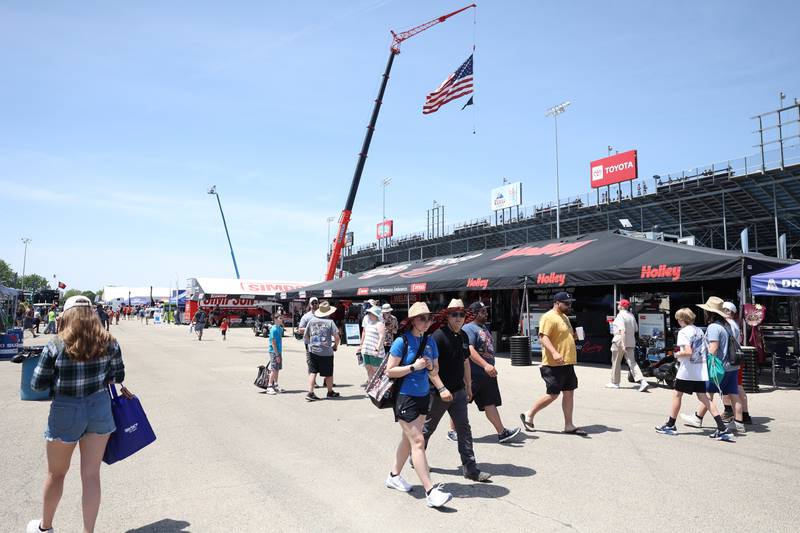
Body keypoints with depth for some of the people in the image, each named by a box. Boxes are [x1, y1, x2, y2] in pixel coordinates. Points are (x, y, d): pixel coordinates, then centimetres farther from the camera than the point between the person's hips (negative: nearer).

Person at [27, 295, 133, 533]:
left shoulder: (55, 346, -14)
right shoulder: (109, 343, -7)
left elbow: (38, 384, -6)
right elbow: (118, 376, 4)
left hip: (66, 411, -1)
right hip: (99, 408, 2)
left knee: (56, 473, 20)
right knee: (91, 474, 9)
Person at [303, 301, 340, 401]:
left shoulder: (311, 321, 3)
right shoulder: (330, 322, -7)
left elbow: (305, 336, 9)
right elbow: (336, 336, -13)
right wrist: (335, 345, 5)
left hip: (313, 351, 3)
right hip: (326, 352, -3)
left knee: (312, 372, 7)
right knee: (328, 374, 12)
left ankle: (310, 393, -2)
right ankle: (330, 392, 28)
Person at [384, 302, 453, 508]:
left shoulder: (430, 342, 5)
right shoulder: (402, 341, -13)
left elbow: (434, 371, 14)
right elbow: (390, 371, -14)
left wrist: (431, 367, -8)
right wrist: (414, 367, -20)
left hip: (423, 396, 7)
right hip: (405, 398, -7)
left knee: (408, 439, 18)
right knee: (418, 441, -9)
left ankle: (394, 476, 36)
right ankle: (430, 491, -7)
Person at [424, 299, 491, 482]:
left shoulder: (463, 337, 6)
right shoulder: (438, 336, -17)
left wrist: (469, 387, 19)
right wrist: (441, 389, -25)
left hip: (458, 391, 6)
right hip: (438, 392, -6)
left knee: (464, 429, 5)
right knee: (428, 427, 11)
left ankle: (470, 468, 11)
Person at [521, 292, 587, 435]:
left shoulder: (564, 317, 17)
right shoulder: (548, 317, -14)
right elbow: (543, 337, -24)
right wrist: (554, 353, -36)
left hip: (567, 363, 9)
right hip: (554, 364, -9)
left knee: (569, 393, 9)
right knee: (552, 394, -4)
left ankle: (569, 426, 16)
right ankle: (529, 415, 12)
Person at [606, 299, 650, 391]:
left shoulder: (620, 316, -14)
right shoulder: (631, 315, 9)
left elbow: (622, 330, -24)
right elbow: (636, 329, 16)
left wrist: (623, 343, -28)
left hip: (619, 341, -7)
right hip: (631, 342, 7)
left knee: (616, 362, 8)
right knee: (632, 362, 3)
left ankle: (614, 383, 17)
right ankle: (642, 381, -12)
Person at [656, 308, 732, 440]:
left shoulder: (683, 332, -13)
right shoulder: (699, 330, 11)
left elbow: (688, 352, -23)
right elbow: (706, 349, 13)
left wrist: (677, 354, -6)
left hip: (687, 370, -7)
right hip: (701, 371, 7)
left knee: (676, 395, 6)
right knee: (703, 397, 9)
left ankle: (670, 425, 15)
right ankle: (722, 428, 1)